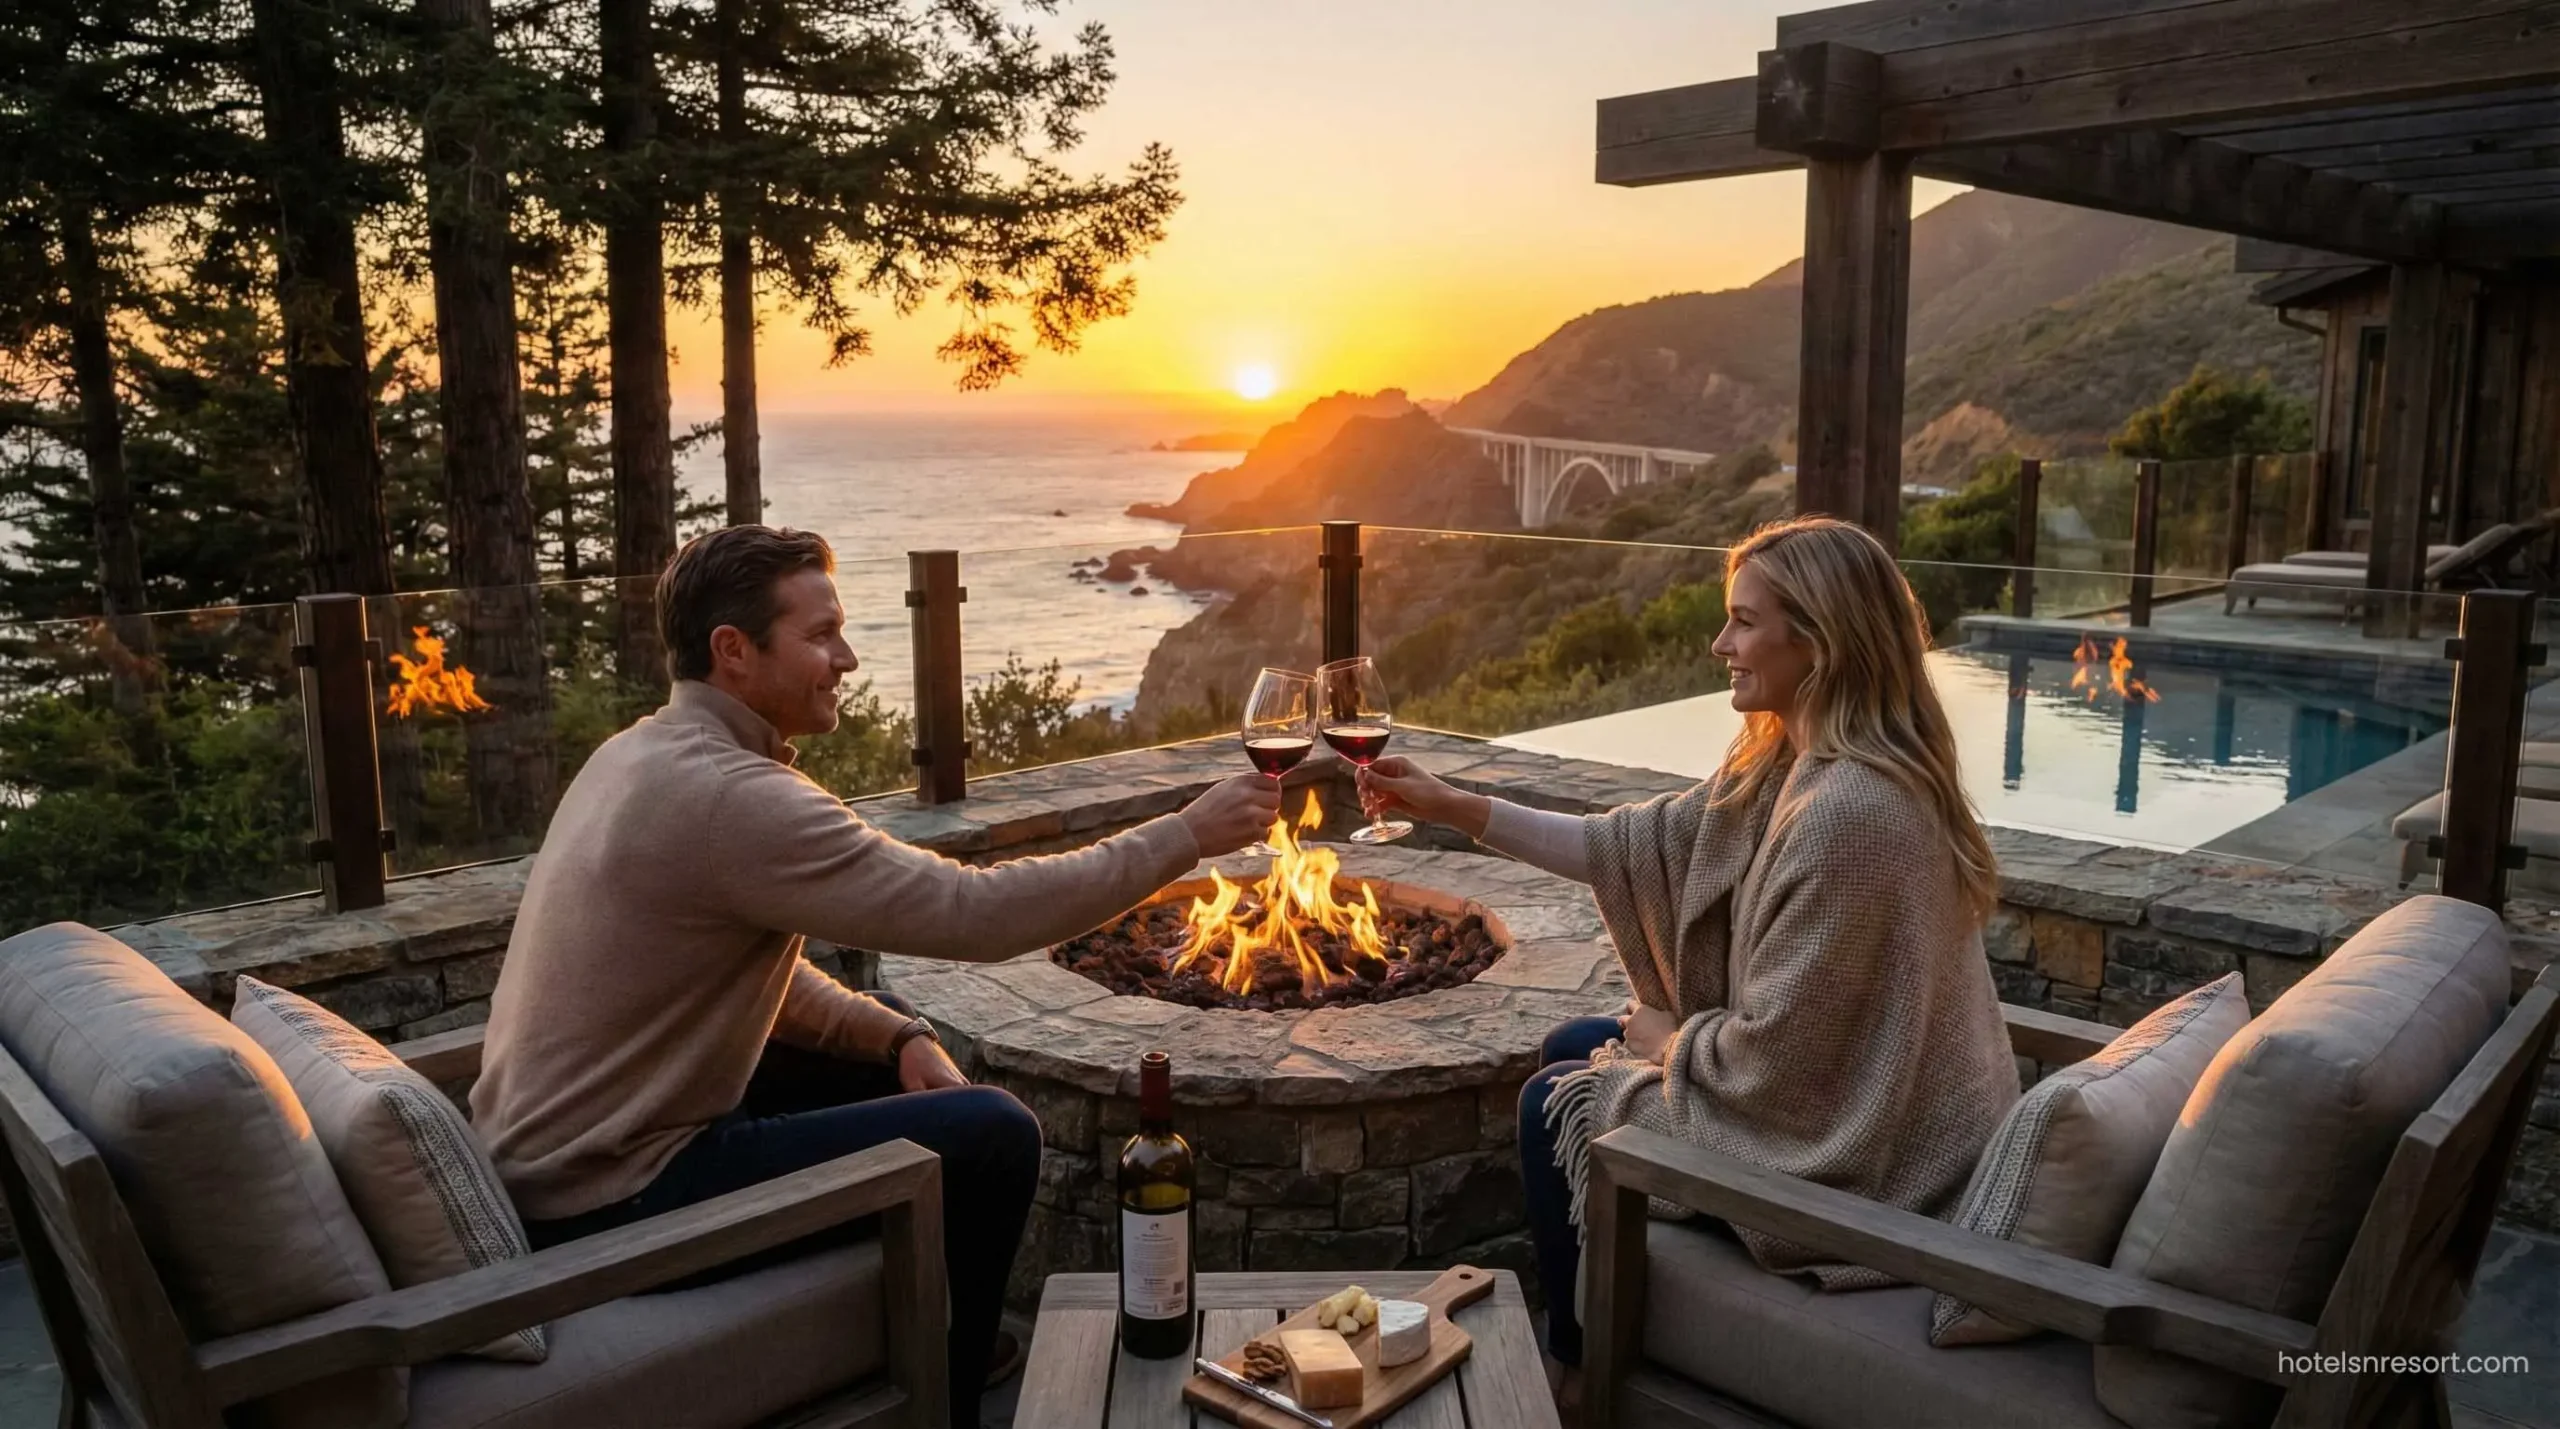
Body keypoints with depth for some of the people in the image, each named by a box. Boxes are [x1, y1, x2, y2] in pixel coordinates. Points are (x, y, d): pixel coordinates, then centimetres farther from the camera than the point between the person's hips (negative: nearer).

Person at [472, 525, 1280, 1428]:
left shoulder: (648, 754, 6)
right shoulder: (727, 794, -26)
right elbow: (977, 914, -26)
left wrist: (900, 1037, -1)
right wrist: (1186, 835, -18)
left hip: (564, 1144, 10)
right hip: (606, 1197, -10)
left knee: (889, 1043, 19)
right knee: (993, 1135, -11)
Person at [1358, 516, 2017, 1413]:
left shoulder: (1848, 812, -31)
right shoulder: (1786, 767, 0)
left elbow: (1773, 1052, -28)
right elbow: (1639, 847, 6)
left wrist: (1670, 1038, -6)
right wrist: (1454, 808, 4)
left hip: (1856, 1161, -9)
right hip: (1835, 1094, 9)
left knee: (1555, 1104, 3)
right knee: (1574, 1048, 19)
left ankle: (1576, 1368, 29)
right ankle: (1584, 1333, 35)